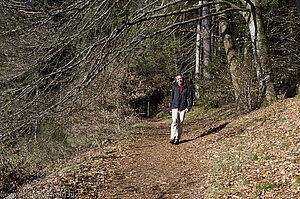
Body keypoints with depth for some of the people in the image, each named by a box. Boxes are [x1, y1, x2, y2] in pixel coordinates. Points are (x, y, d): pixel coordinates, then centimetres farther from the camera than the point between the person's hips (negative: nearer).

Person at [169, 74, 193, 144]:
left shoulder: (186, 88, 5)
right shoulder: (174, 87, 10)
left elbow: (190, 98, 5)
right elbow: (171, 98, 16)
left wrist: (188, 107, -7)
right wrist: (170, 108, 13)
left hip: (182, 108, 0)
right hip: (175, 107, 0)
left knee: (180, 123, 1)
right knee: (174, 122, -14)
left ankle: (177, 139, 9)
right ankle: (173, 138, -17)